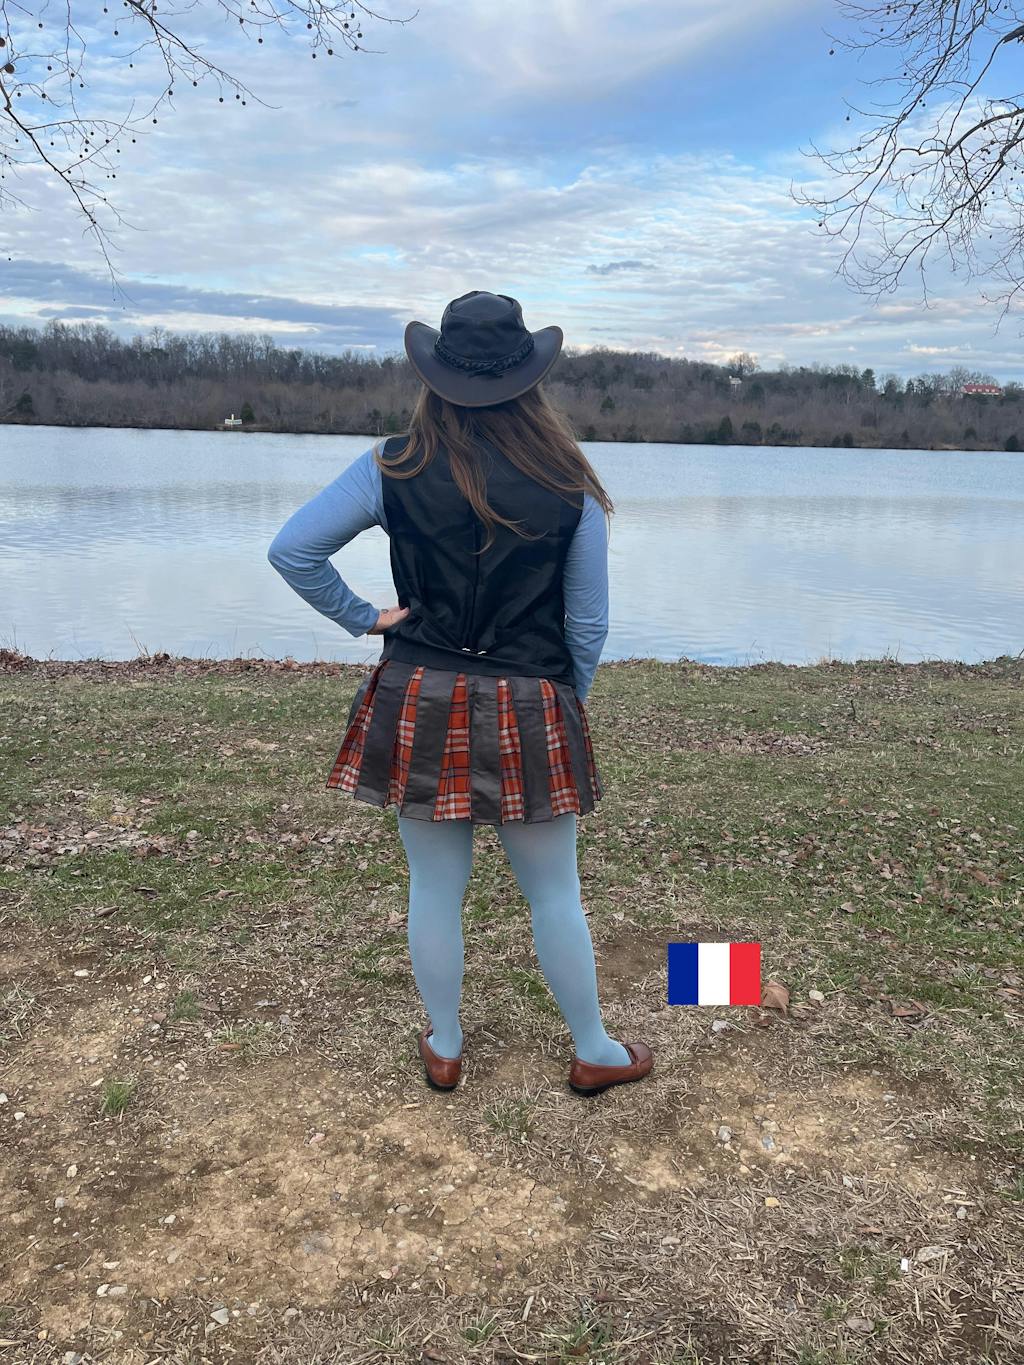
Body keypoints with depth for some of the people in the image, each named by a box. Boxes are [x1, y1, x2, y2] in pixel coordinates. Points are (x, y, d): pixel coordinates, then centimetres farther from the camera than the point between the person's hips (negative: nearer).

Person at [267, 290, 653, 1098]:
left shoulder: (395, 468, -7)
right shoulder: (570, 487, -7)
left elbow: (291, 552, -6)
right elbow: (588, 626, -2)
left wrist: (361, 617, 4)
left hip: (418, 706, 1)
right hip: (530, 713, -1)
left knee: (435, 888, 15)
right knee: (555, 893, 14)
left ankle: (444, 1047, 34)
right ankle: (595, 1053, 32)